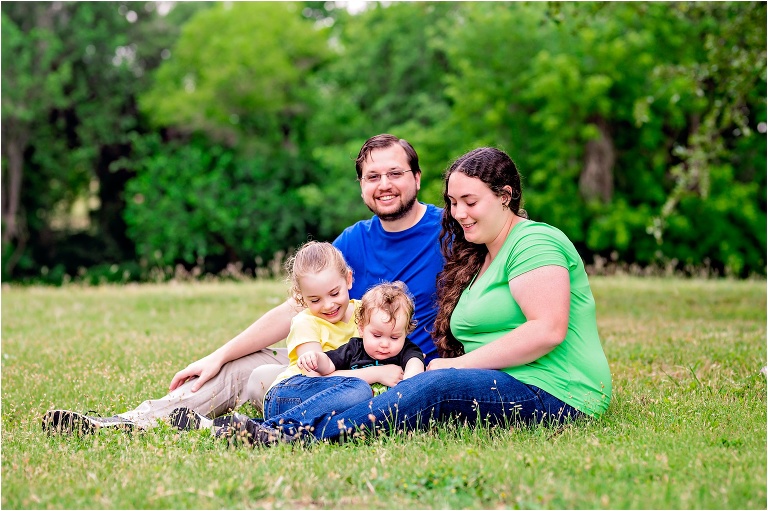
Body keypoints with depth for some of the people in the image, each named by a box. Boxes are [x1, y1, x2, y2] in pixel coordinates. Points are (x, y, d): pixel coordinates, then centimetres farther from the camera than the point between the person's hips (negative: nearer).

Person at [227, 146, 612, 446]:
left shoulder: (534, 242, -6)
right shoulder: (476, 258, 24)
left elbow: (548, 330, -19)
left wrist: (459, 365, -15)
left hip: (556, 395, -9)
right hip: (501, 387, 9)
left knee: (438, 386, -30)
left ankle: (301, 441, -39)